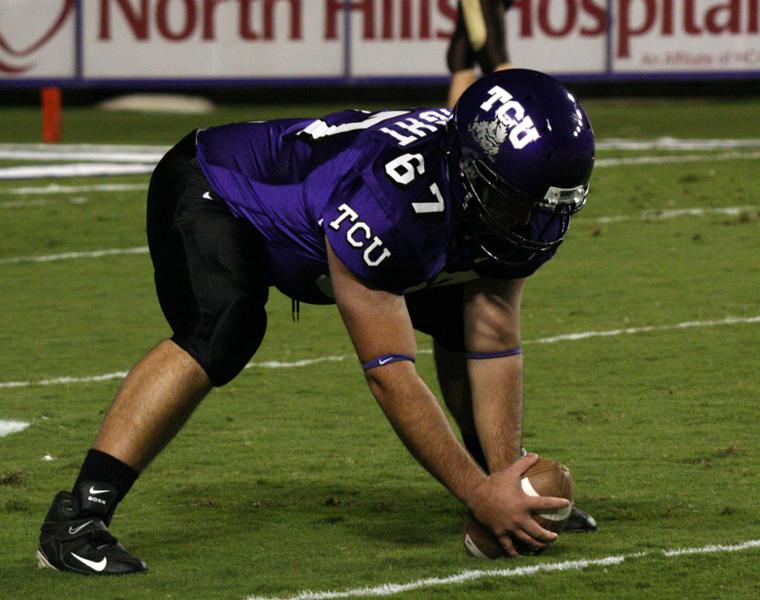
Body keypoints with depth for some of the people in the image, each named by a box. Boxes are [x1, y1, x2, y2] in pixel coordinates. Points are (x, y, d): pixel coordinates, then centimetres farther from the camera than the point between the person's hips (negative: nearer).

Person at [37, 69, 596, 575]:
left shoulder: (525, 209, -21)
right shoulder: (386, 197, -43)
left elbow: (493, 344, -12)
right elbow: (389, 372, -39)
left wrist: (504, 481, -20)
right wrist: (481, 494, -36)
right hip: (215, 191, -8)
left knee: (463, 318, 0)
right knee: (221, 333, -35)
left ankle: (532, 497, 17)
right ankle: (78, 516, -34)